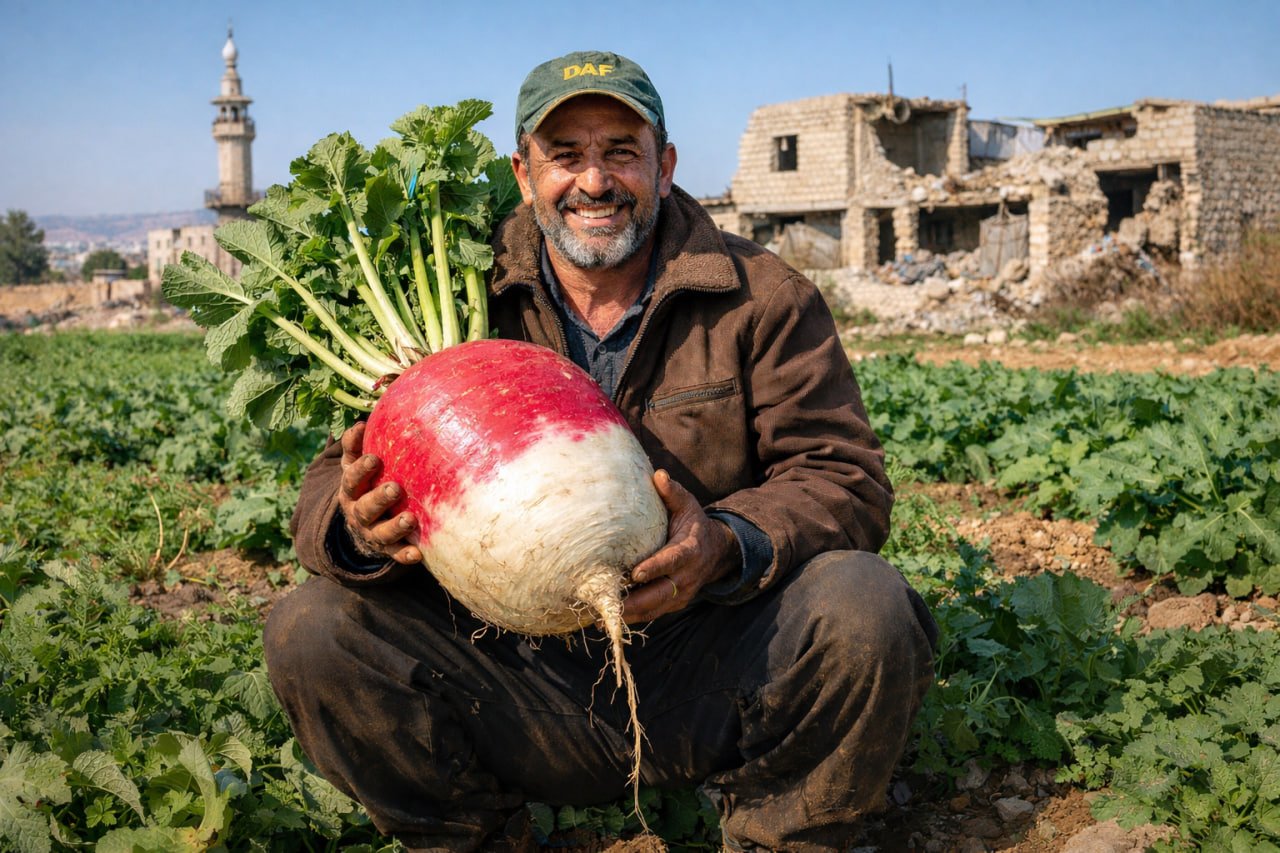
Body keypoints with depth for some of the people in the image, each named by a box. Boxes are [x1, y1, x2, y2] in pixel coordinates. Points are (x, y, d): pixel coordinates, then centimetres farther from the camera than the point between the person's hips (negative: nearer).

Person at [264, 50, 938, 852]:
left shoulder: (764, 298, 0)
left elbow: (844, 478, -6)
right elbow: (333, 488, 1)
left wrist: (729, 544, -28)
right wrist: (360, 526, -26)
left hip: (714, 670, -1)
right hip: (523, 678, 1)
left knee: (864, 603, -29)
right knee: (311, 629, -17)